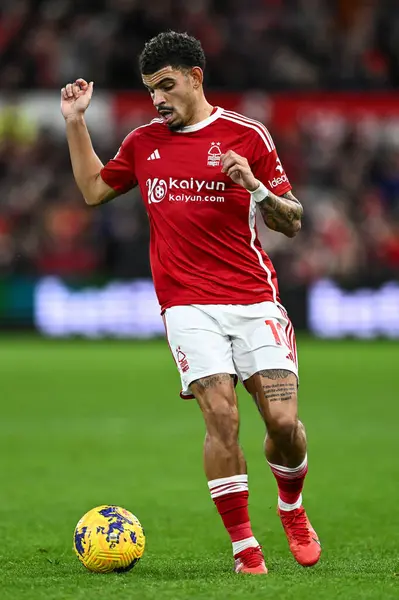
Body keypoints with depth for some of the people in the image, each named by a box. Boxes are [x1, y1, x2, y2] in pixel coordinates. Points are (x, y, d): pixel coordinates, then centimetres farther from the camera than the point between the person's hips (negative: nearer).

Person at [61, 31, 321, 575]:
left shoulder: (247, 135, 3)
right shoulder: (143, 143, 12)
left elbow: (292, 222, 4)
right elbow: (93, 189, 27)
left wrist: (255, 187, -15)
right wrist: (76, 123, 19)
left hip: (254, 297, -1)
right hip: (188, 305, 1)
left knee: (284, 421, -8)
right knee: (222, 417, -15)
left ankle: (292, 508, 23)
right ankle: (244, 548, -6)